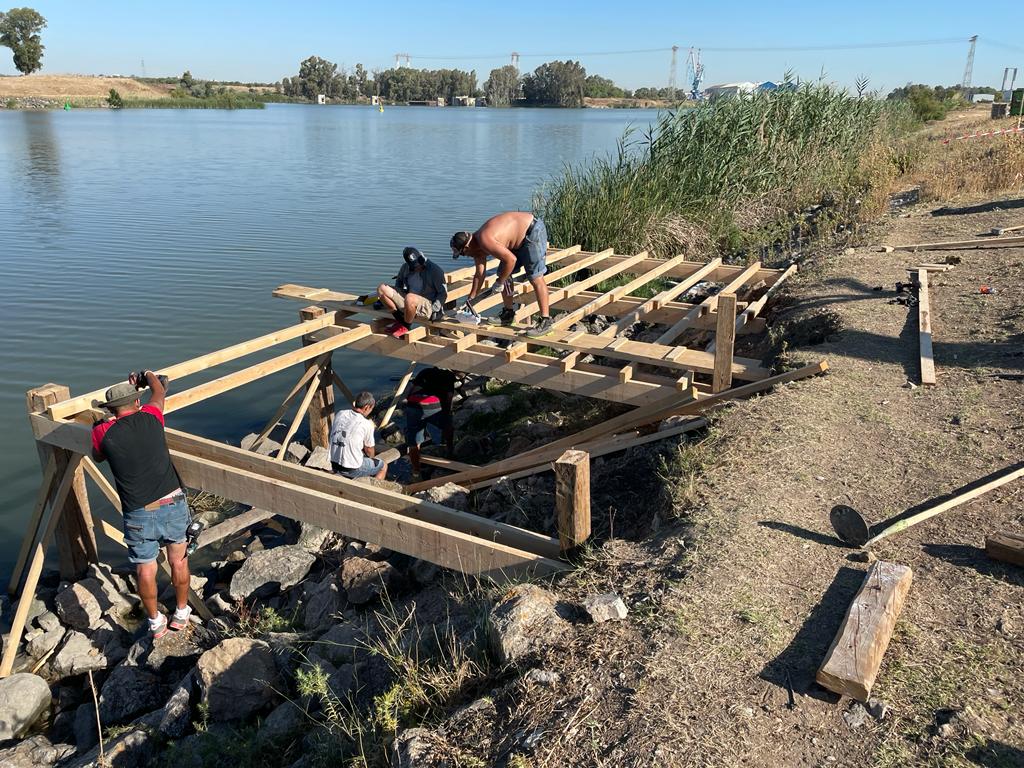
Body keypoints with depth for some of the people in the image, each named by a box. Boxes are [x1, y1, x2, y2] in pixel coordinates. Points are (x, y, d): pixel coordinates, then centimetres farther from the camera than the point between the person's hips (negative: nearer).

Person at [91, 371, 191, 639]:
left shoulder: (102, 433, -6)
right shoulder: (149, 418, -4)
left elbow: (97, 457, 19)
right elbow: (160, 391, 19)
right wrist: (148, 376, 39)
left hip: (139, 516, -1)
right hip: (173, 504, 1)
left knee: (145, 569, 17)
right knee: (178, 560, 19)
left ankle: (156, 623, 33)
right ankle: (181, 614, 35)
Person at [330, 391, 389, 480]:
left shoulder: (340, 414, -2)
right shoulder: (367, 424, -17)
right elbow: (369, 451, -2)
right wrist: (372, 457, 19)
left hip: (334, 465, 6)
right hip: (351, 470, -6)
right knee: (383, 467, 19)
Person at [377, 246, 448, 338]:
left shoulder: (434, 270, -9)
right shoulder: (405, 268, 7)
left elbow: (443, 293, -5)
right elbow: (399, 281, 27)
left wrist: (434, 309, -15)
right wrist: (397, 297, 11)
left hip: (427, 305, -6)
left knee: (410, 298, -41)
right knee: (382, 288, -7)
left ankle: (405, 327, -15)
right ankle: (400, 320, -4)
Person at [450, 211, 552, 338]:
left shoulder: (484, 241, -28)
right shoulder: (476, 244, 3)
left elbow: (511, 259, -28)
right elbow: (479, 275, 10)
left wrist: (499, 283, -15)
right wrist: (470, 300, 12)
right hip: (518, 238, 10)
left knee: (535, 277, -16)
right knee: (503, 273, 11)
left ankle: (545, 322, -16)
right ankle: (508, 314, 21)